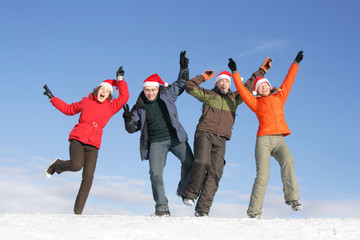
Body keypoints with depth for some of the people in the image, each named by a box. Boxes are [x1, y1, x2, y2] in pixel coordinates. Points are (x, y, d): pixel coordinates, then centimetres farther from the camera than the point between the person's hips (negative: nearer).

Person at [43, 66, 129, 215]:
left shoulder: (111, 107, 11)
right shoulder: (85, 102, 12)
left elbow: (124, 97, 1)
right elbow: (68, 109, 26)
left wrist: (120, 80, -1)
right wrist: (52, 98, 26)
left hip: (93, 145, 1)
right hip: (77, 138, -1)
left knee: (88, 177, -10)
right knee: (76, 165, -28)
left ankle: (78, 211, -3)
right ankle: (57, 165, 8)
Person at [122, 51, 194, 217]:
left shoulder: (167, 95, 5)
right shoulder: (139, 107, 3)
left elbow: (181, 83, 14)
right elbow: (132, 129, 7)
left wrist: (184, 68, 0)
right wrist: (128, 119, -15)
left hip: (176, 137, 1)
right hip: (156, 142, -1)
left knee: (189, 163, -13)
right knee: (155, 173, -13)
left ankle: (183, 190, 14)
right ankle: (162, 208, -6)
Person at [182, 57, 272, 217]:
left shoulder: (234, 98, 24)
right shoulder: (208, 95, 15)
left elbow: (248, 86, 31)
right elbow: (190, 87, 8)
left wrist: (262, 70, 33)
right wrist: (204, 77, 15)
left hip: (221, 140, 3)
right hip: (204, 133, -3)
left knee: (215, 173, -10)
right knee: (201, 162, -26)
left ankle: (202, 209, -13)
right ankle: (190, 194, -8)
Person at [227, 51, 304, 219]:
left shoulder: (279, 97, 21)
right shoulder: (255, 103, 14)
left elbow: (288, 81, 29)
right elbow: (242, 90, 9)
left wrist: (296, 63, 36)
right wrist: (235, 72, 9)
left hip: (279, 140, 2)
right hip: (263, 140, -2)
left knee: (287, 162, -29)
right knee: (262, 175, -13)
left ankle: (292, 198, -24)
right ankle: (254, 211, -6)